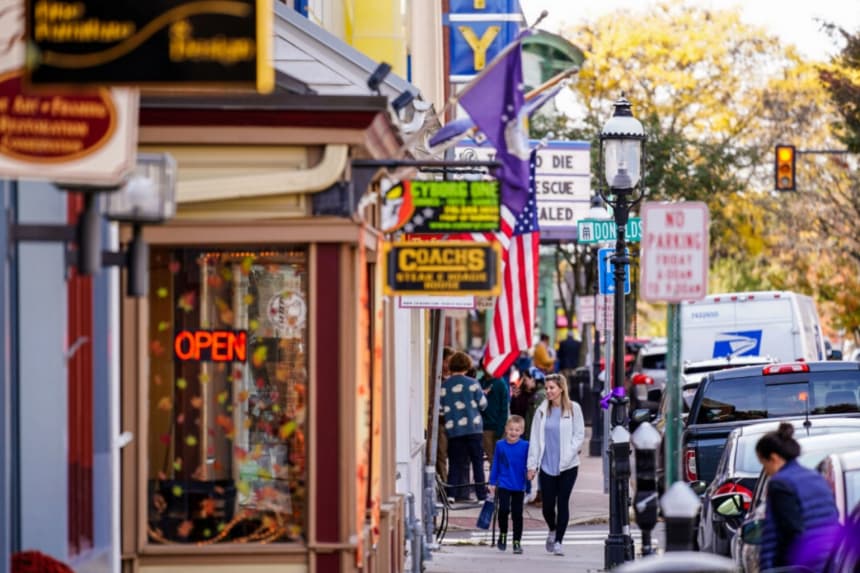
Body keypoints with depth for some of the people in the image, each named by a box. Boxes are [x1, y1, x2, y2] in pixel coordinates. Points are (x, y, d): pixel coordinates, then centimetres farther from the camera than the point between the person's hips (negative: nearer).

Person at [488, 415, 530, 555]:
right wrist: (492, 482, 8)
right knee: (504, 509, -13)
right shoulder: (500, 445, 0)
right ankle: (503, 534, 12)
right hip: (503, 484, 0)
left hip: (519, 487, 0)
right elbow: (495, 464, 8)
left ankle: (517, 542, 15)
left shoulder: (525, 446, -5)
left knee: (517, 514, 5)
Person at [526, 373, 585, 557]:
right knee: (548, 504, 2)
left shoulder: (573, 409, -1)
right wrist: (532, 464, 1)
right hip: (547, 465, 2)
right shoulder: (542, 410, 4)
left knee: (562, 503, -2)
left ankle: (558, 541, 5)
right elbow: (535, 438, 5)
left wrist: (567, 455, -12)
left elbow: (579, 435, -1)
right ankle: (552, 530, 30)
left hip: (567, 466, -2)